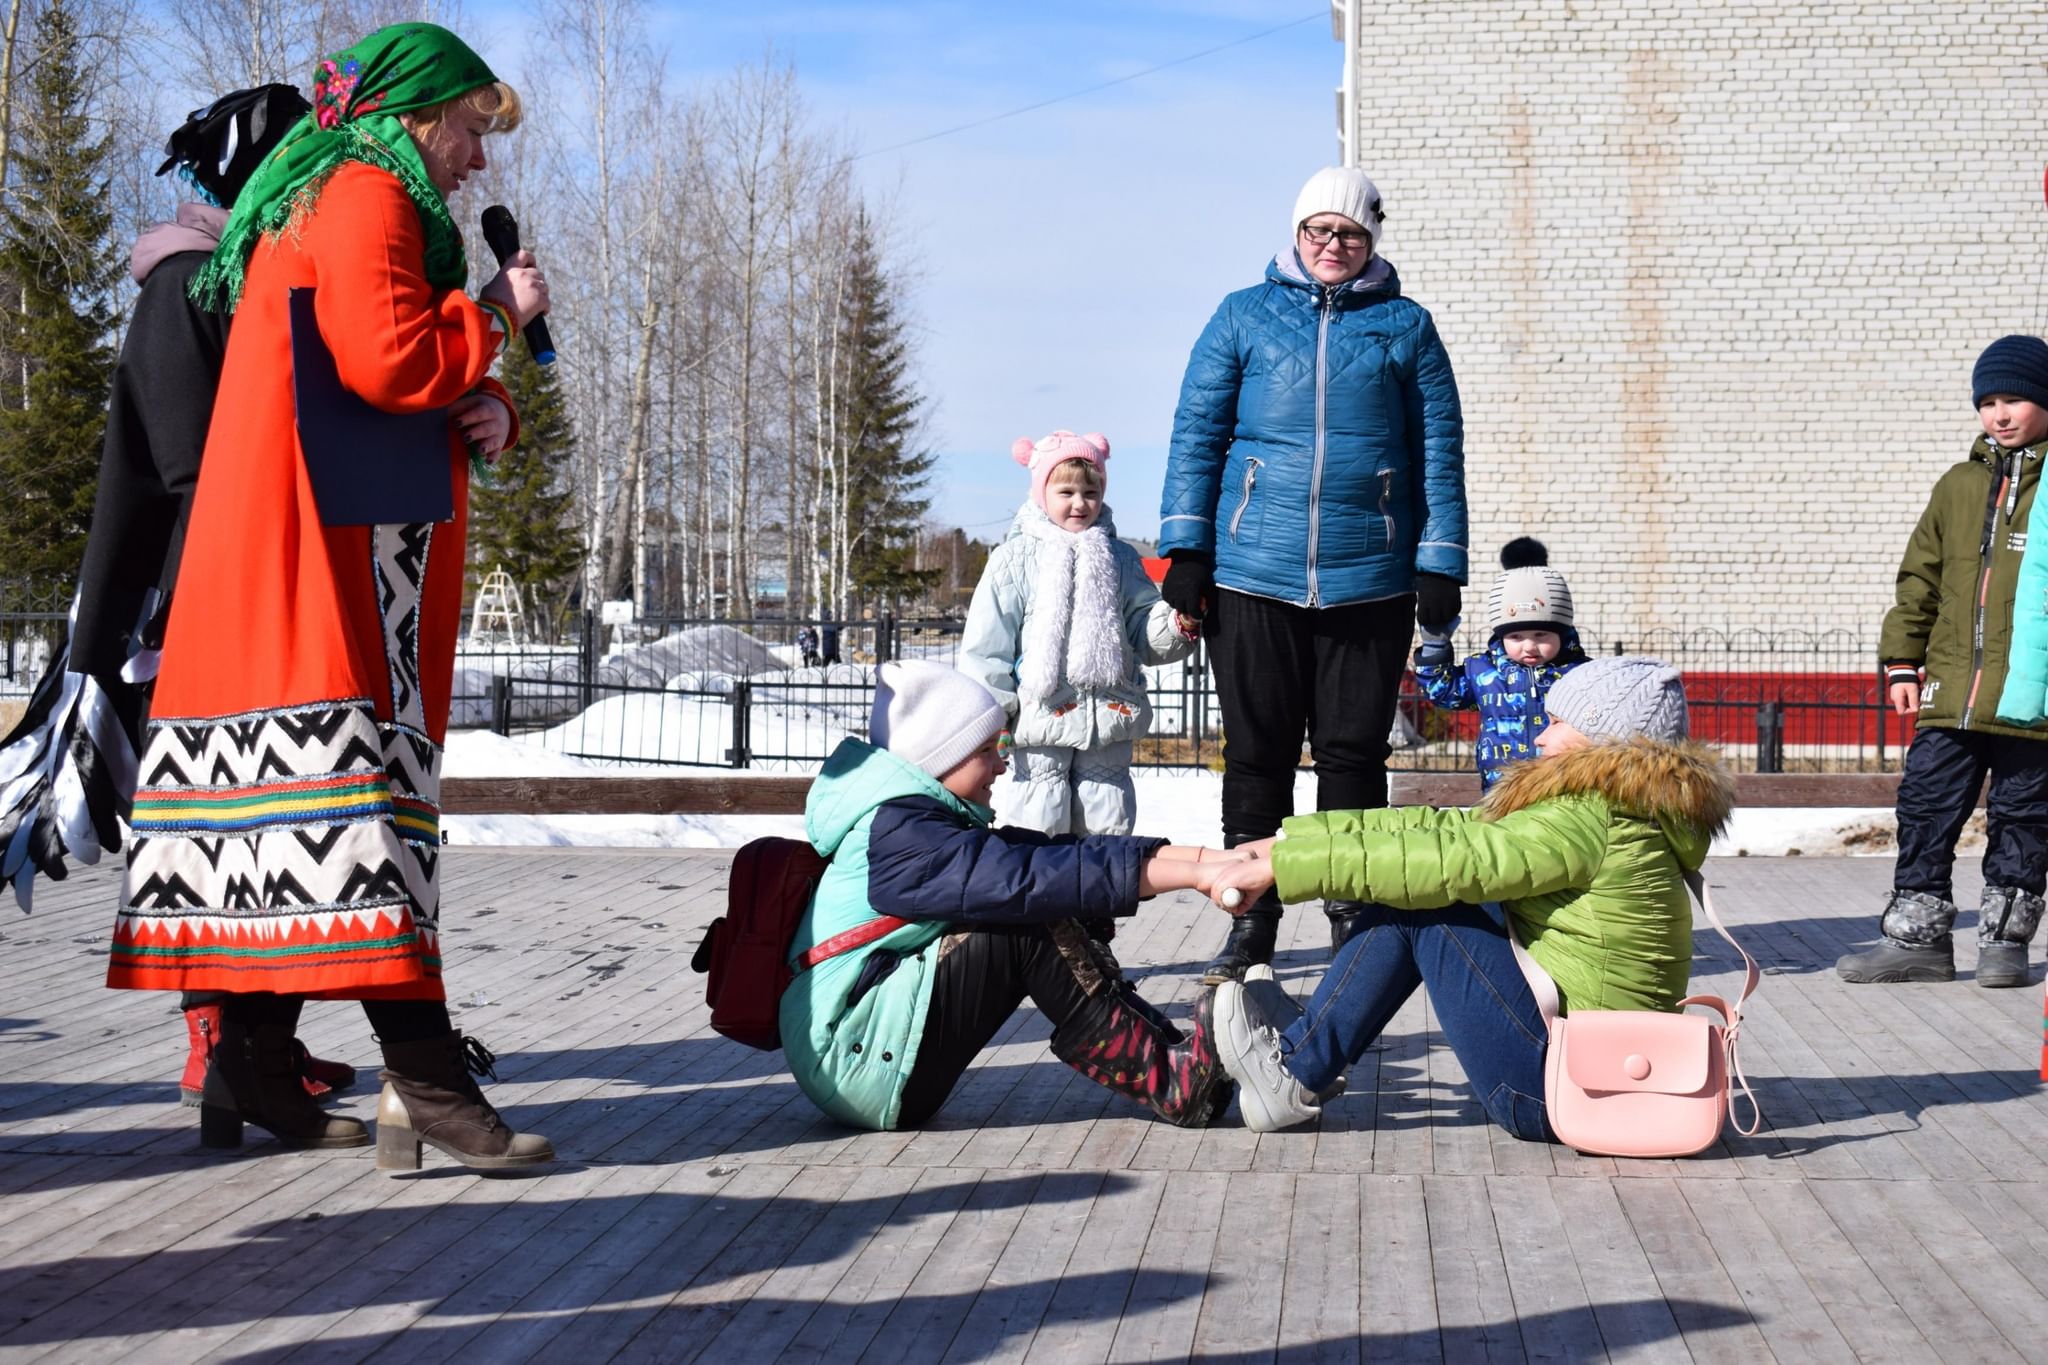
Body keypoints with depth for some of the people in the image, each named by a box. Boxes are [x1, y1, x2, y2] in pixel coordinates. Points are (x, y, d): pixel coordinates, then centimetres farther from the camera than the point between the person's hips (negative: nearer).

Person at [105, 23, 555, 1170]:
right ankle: (428, 1084, -20)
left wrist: (488, 410, 6)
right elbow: (389, 361, -19)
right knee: (372, 778, -16)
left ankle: (255, 1068, 9)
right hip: (337, 548, -11)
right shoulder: (365, 196, -5)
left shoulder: (369, 202, 27)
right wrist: (498, 313, -4)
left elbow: (414, 383, 28)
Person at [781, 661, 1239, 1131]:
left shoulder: (939, 820, 12)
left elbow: (1056, 849, 3)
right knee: (1029, 925, -19)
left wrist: (1204, 858, -8)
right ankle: (1172, 1082, -18)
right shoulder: (901, 833, -17)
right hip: (853, 1057, -10)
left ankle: (1171, 1050, -7)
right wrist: (1192, 875, -30)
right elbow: (1026, 878, -28)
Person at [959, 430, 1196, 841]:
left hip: (1109, 712, 4)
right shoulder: (1015, 559, -1)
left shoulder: (1120, 558, 11)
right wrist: (990, 713, -7)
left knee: (1107, 821, 10)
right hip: (1041, 712, -3)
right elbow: (986, 641, -2)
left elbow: (1143, 630, 13)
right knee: (1036, 811, -5)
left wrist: (1179, 625, -9)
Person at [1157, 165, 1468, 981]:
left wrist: (1440, 567, 1)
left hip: (1370, 579, 0)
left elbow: (1440, 452, 8)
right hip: (1251, 575, 0)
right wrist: (1185, 549, -1)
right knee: (1255, 752, 4)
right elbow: (1197, 433, 8)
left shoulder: (1406, 327, 11)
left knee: (1354, 754, 4)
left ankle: (1352, 920, 14)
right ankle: (1251, 920, 12)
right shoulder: (1244, 317, 11)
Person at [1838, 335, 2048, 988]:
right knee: (1925, 807, 4)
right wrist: (1902, 661, 10)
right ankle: (1916, 938, 12)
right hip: (1952, 690, 4)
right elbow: (1920, 580, 16)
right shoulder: (1959, 487, 12)